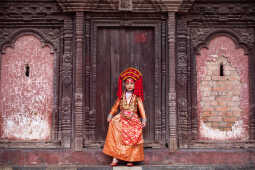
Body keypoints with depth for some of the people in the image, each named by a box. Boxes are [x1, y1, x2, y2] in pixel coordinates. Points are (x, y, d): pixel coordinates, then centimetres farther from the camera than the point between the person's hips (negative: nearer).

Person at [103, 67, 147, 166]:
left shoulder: (137, 97, 1)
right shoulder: (121, 96, 8)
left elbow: (141, 108, -4)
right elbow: (115, 106, 16)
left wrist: (143, 119, -12)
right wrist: (110, 115, 9)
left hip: (133, 120, -1)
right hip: (122, 119, 1)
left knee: (132, 139, -8)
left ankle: (131, 160, 3)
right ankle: (115, 159, -11)